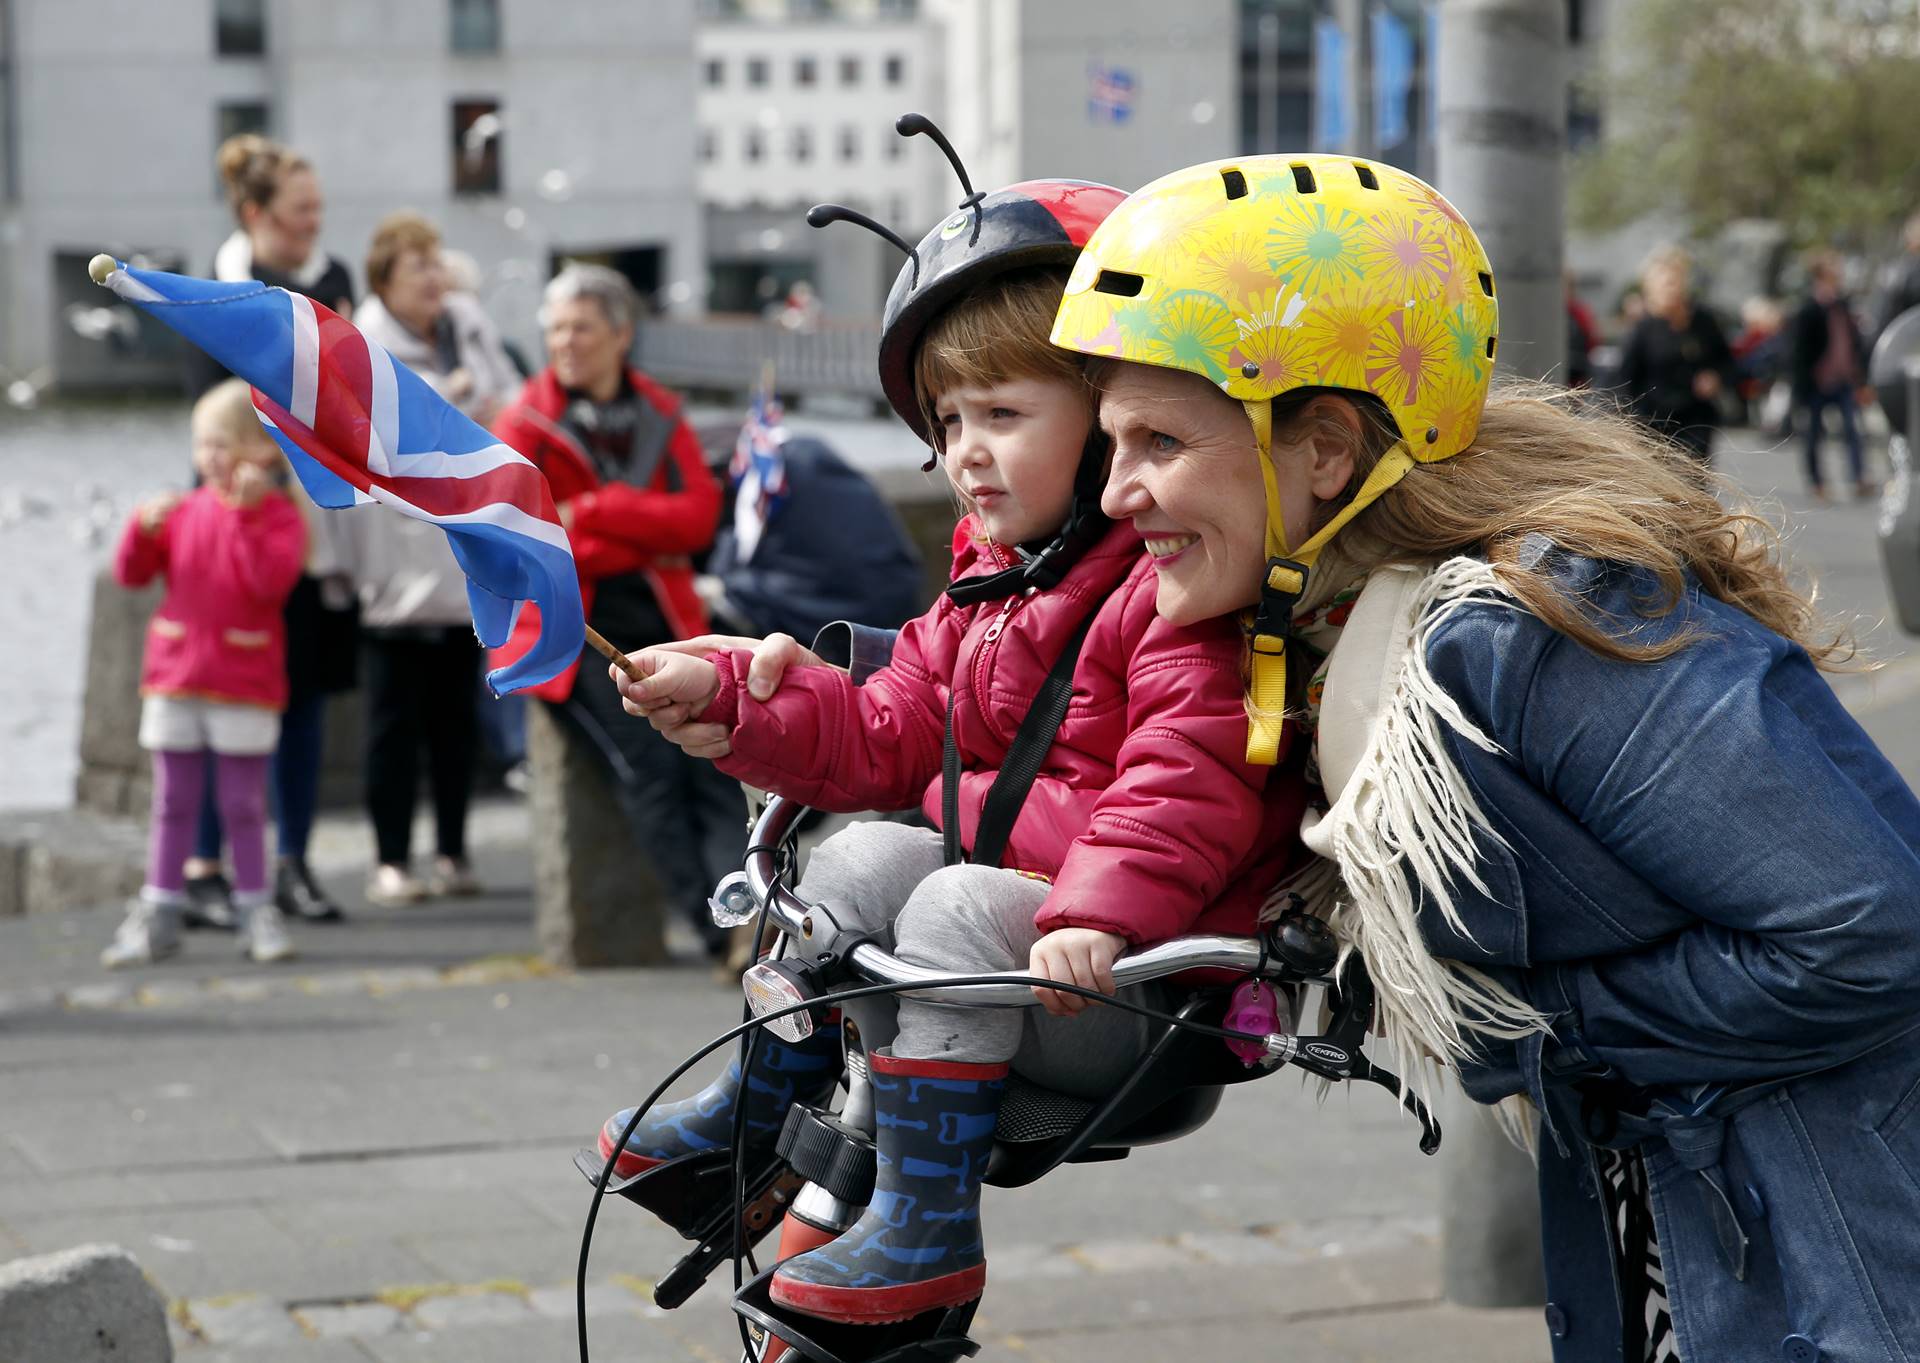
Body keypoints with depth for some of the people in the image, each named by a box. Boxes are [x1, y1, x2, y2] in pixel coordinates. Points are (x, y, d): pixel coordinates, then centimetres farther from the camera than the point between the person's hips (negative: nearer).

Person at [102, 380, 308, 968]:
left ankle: (256, 913, 13)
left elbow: (272, 581, -22)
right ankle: (158, 915, 13)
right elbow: (131, 573, 6)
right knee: (173, 802, 9)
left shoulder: (278, 516, -5)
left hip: (243, 684, -3)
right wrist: (145, 528, -12)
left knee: (243, 804, 4)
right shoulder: (184, 511, 5)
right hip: (174, 677, 3)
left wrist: (247, 513, -23)